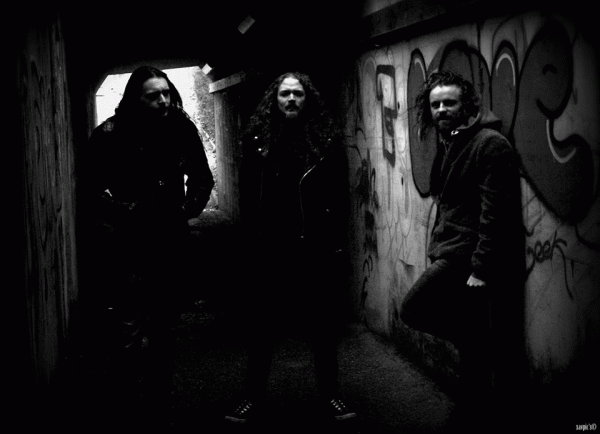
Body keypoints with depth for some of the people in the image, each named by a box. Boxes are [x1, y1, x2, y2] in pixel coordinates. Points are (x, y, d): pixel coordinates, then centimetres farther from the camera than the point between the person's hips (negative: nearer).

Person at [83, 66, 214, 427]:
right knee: (131, 332, -5)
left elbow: (202, 178, 15)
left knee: (164, 329, 13)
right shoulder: (110, 135, -11)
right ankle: (127, 409, 7)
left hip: (172, 243, 4)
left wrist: (190, 208, 2)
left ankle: (161, 405, 26)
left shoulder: (182, 129, 1)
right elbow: (94, 189, -10)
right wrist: (120, 214, -17)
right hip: (127, 245, -4)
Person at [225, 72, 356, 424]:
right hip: (271, 249, 1)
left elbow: (340, 194, 0)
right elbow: (248, 196, 1)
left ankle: (331, 395, 22)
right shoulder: (257, 139, 2)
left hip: (318, 247, 0)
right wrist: (253, 242, -4)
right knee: (263, 324, 8)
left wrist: (337, 242, -6)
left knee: (323, 323, 9)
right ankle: (254, 397, 19)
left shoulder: (327, 139, 1)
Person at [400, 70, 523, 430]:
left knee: (414, 310, -10)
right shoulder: (448, 144, 16)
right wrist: (439, 251, 13)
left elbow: (495, 212, -19)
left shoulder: (490, 144, -12)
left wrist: (481, 268, -23)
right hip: (453, 252, 9)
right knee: (474, 343, 12)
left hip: (471, 258, -9)